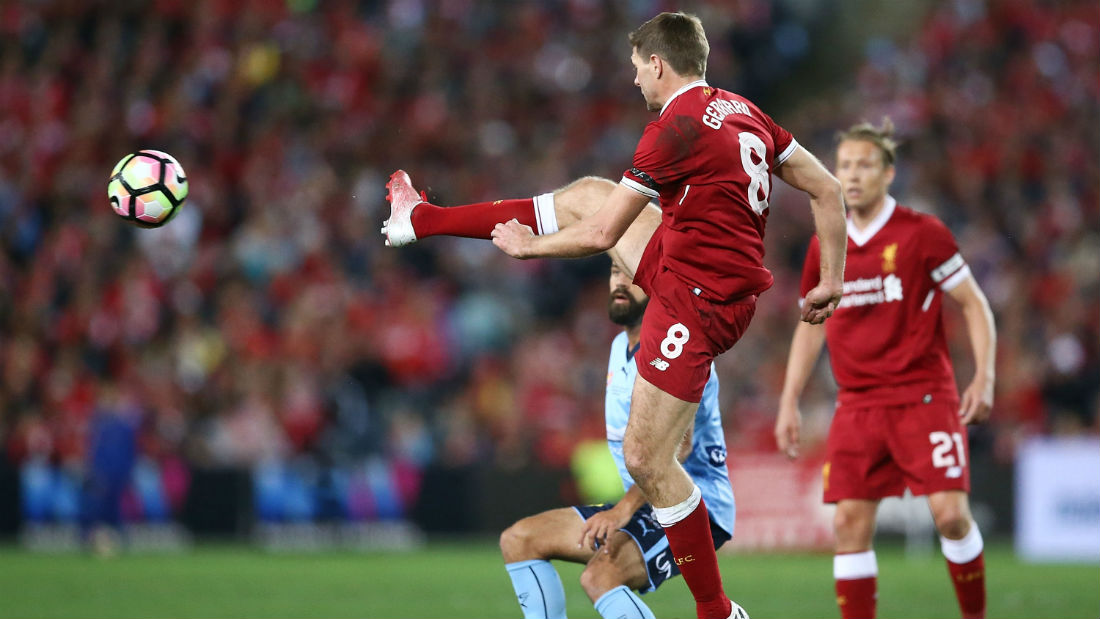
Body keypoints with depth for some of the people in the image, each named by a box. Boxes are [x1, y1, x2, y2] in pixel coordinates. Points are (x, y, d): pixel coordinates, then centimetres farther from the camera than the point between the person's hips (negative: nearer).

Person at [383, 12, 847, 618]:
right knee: (589, 193, 19)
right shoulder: (742, 111, 5)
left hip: (695, 301, -10)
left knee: (646, 456, -7)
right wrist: (832, 280, 14)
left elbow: (600, 235, -16)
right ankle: (420, 220, 35)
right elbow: (827, 189, 9)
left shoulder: (675, 129, -20)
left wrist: (528, 247, 1)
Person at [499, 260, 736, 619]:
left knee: (599, 575, -33)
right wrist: (625, 510, 14)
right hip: (643, 506, 10)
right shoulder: (622, 346, 14)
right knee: (518, 541, 4)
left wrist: (624, 510, -37)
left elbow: (679, 443, -29)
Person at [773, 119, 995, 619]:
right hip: (857, 405, 4)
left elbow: (974, 304, 1)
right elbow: (811, 325, 20)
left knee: (950, 513, -13)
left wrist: (984, 378, -9)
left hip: (924, 398, -4)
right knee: (850, 521, -6)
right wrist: (789, 403, 15)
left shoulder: (921, 234, -4)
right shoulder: (826, 246, 8)